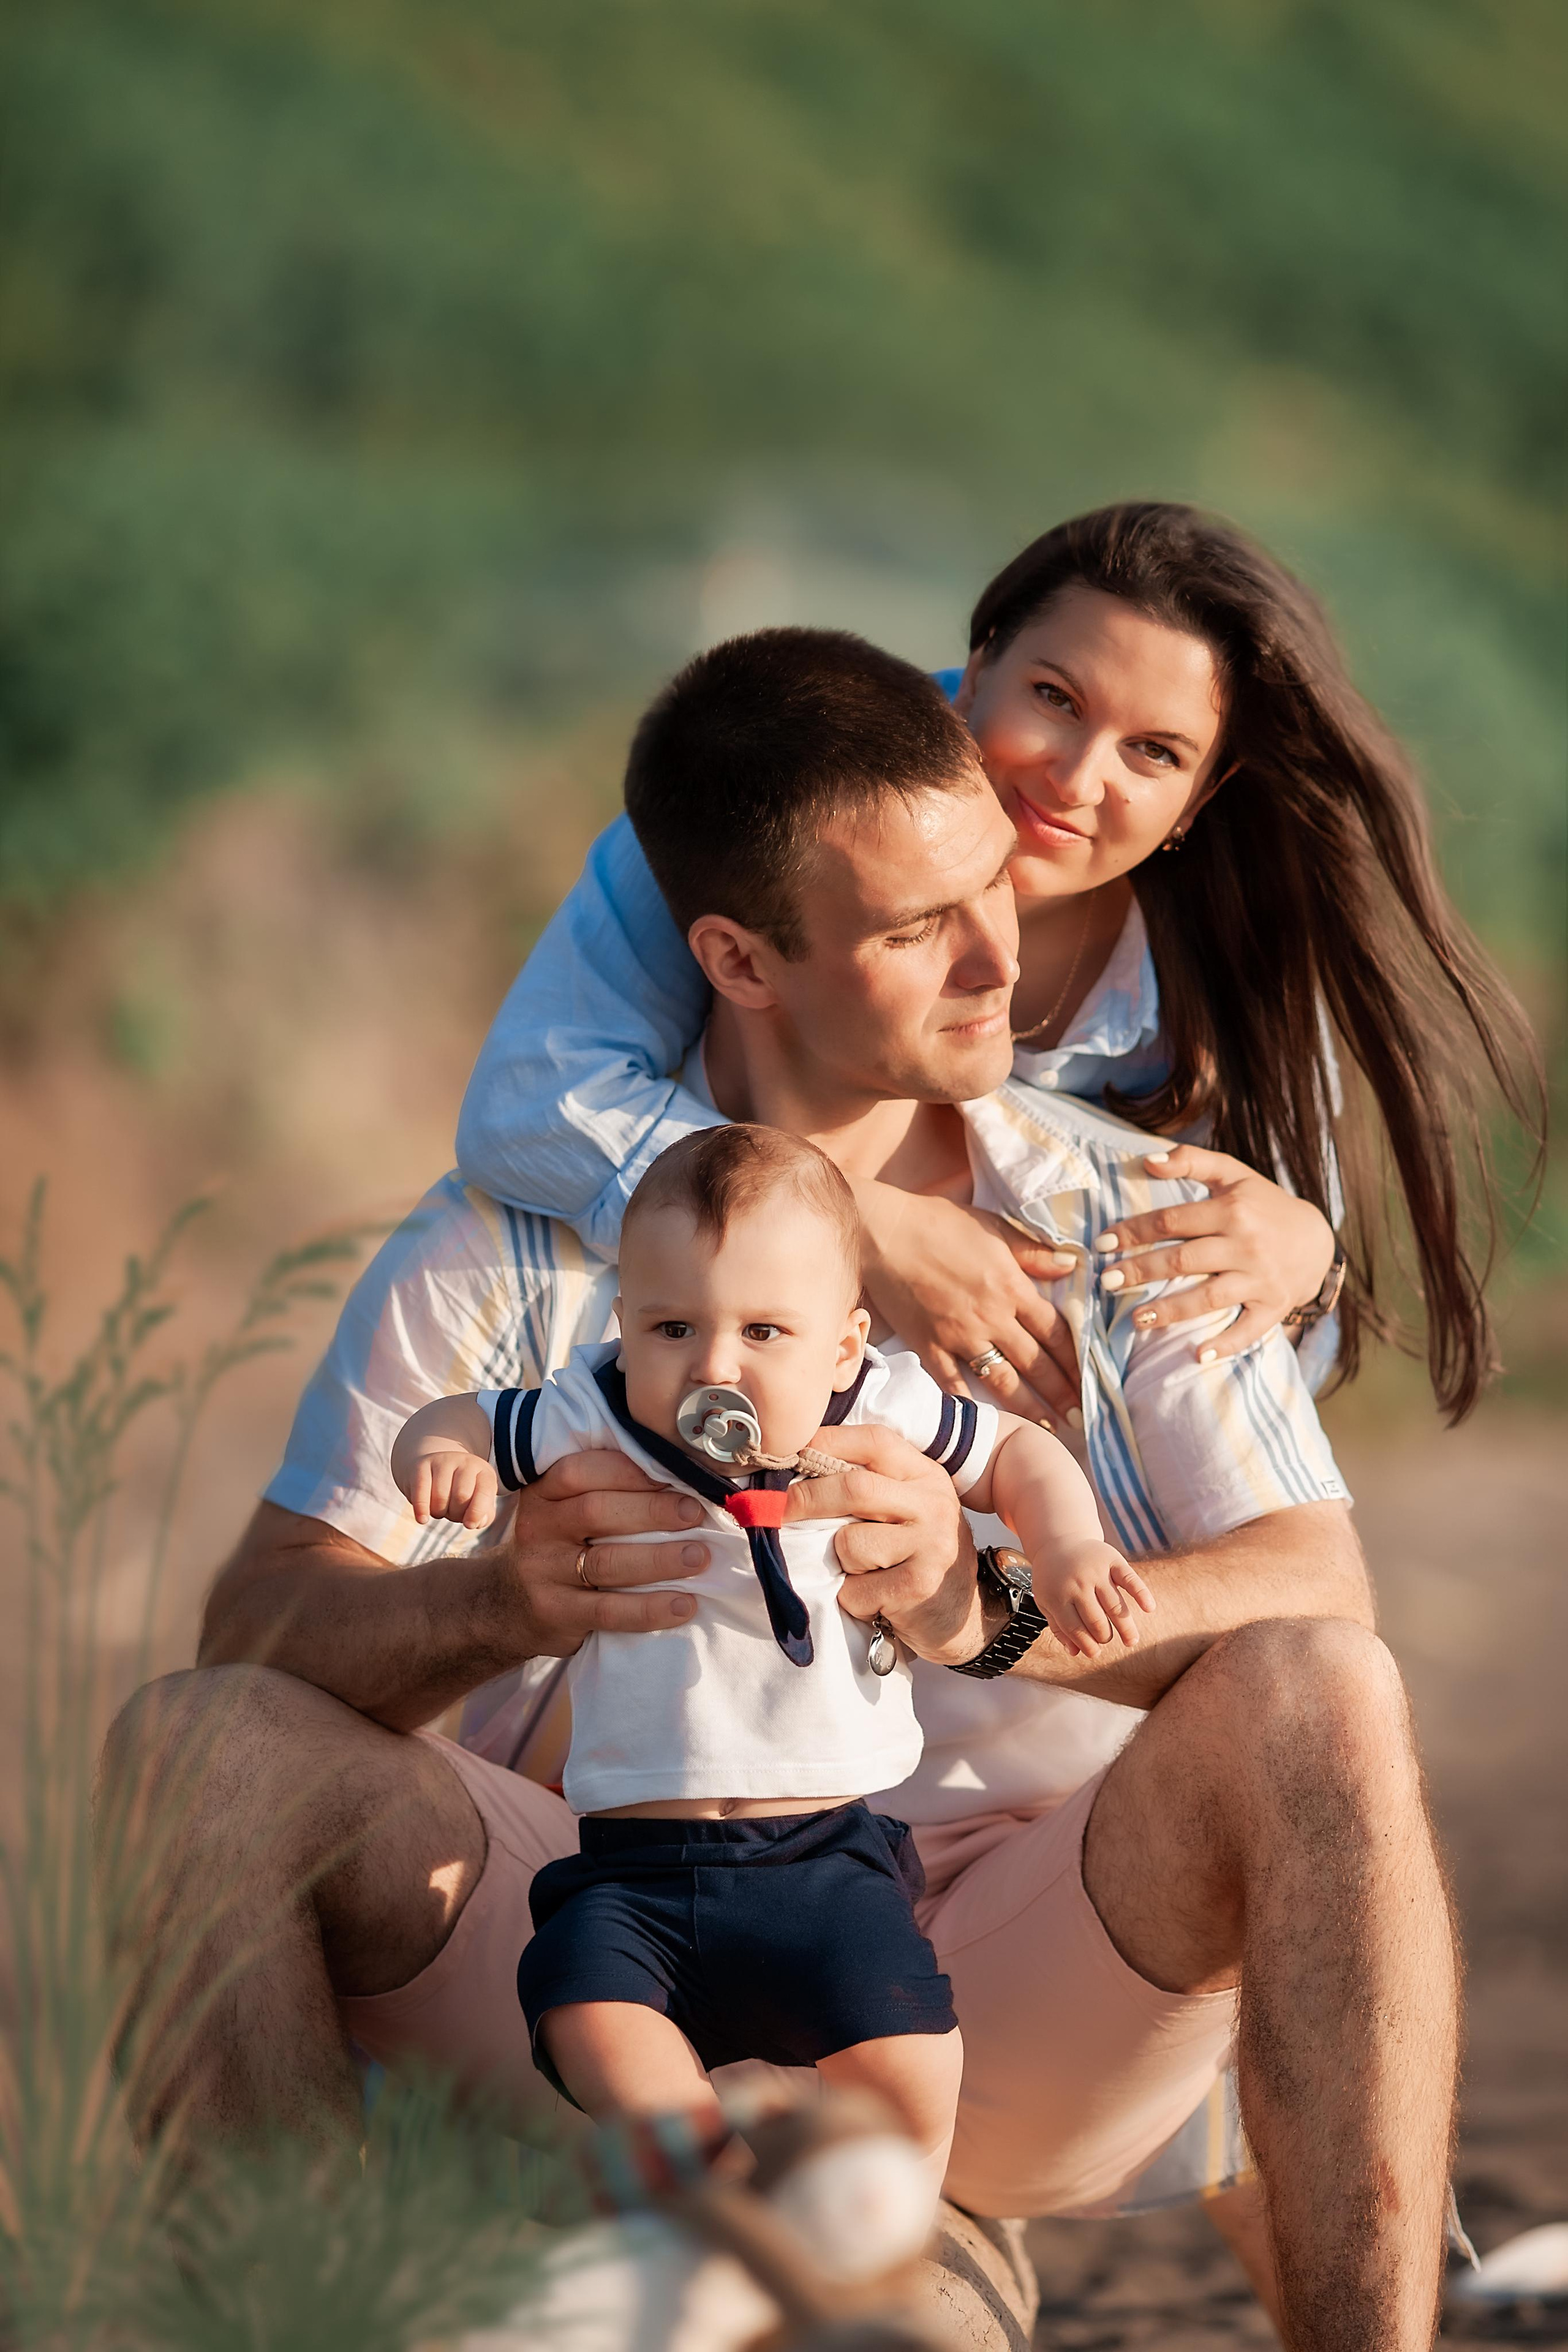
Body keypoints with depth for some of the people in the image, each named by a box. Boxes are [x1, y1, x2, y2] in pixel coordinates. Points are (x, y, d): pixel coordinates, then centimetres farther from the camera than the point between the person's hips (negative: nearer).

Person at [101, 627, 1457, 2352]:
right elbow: (266, 1623, -4)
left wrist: (989, 1612, -27)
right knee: (204, 1744, -21)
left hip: (1019, 2002, 0)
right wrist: (502, 1600, -28)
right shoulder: (512, 1242, 6)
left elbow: (1319, 1595, -7)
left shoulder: (1128, 1220, 8)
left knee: (1323, 1698, -29)